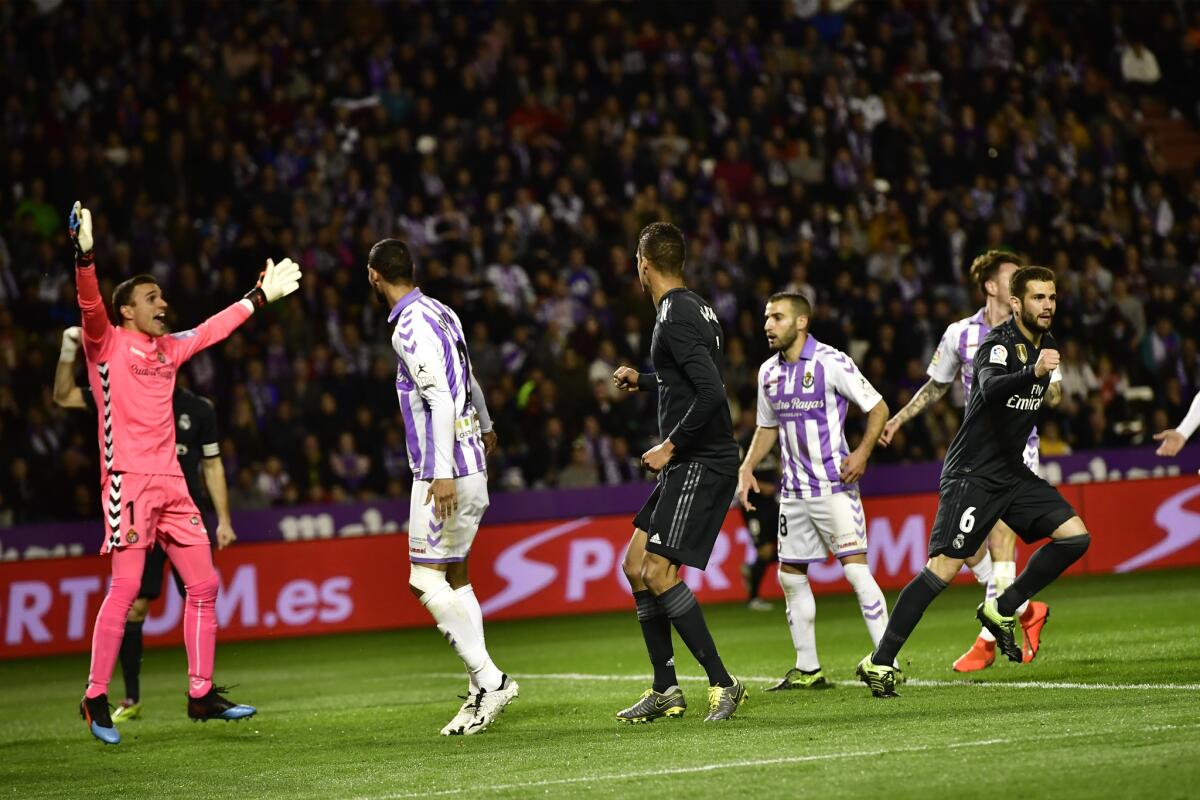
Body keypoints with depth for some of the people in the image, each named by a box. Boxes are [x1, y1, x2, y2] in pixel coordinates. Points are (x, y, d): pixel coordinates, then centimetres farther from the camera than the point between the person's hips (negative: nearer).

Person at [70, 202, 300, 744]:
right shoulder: (106, 343, -1)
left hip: (171, 483, 7)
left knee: (204, 584, 5)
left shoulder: (168, 349, 18)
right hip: (127, 481, -7)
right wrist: (85, 256, -35)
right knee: (125, 587, -13)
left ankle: (202, 694, 13)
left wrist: (259, 298, 37)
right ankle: (96, 699, -5)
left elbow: (212, 330, 33)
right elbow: (90, 304, -20)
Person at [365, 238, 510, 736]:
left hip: (445, 473, -9)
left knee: (426, 578, -10)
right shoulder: (441, 313, 14)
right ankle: (481, 694, 9)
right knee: (455, 576, 11)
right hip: (469, 466, 9)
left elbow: (441, 397, -22)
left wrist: (443, 472, -27)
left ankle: (489, 678, -14)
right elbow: (468, 381, 32)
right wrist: (484, 427, 50)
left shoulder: (411, 325, -13)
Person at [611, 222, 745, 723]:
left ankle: (722, 683, -11)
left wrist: (671, 445, -18)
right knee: (635, 565, 11)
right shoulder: (693, 308, 15)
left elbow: (711, 391, -26)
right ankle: (665, 690, 14)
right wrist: (643, 381, 45)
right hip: (688, 464, 10)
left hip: (700, 464, -10)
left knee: (658, 572, -15)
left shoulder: (676, 315, -16)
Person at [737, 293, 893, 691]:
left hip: (835, 485, -7)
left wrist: (862, 453, -18)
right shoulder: (769, 372, 9)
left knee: (856, 569, -15)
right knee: (791, 576, 8)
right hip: (794, 490, 7)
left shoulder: (831, 362, -11)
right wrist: (747, 468, 9)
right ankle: (808, 669, 18)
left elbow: (878, 408, -6)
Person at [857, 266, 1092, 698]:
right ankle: (879, 662, -10)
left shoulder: (1044, 345, 10)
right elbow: (991, 387, -40)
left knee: (1075, 536, -5)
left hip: (1012, 472, 8)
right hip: (972, 474, -8)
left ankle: (1001, 610, 7)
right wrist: (1033, 373, -54)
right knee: (944, 568, -15)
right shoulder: (998, 343, -16)